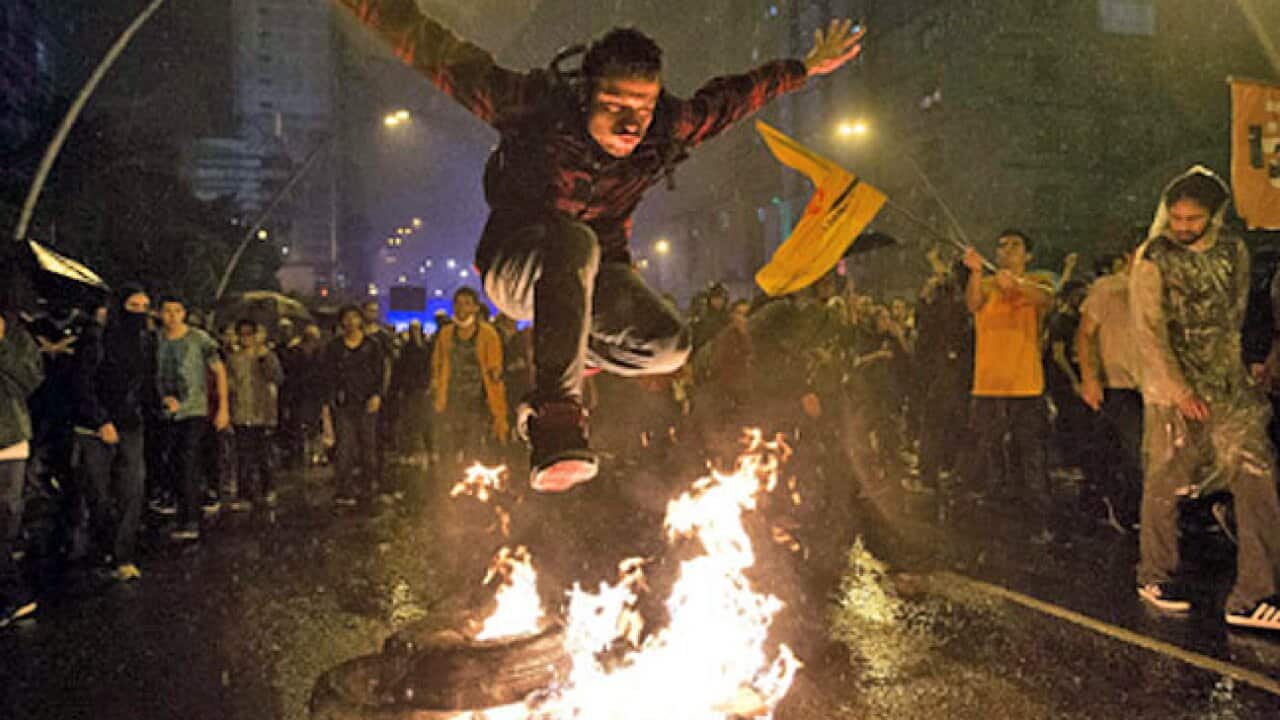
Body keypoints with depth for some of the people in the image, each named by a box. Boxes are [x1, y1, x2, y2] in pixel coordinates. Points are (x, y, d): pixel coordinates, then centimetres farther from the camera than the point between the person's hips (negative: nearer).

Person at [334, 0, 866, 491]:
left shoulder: (667, 131, -11)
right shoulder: (537, 107, -21)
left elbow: (730, 98, 6)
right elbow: (445, 58, -19)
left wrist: (807, 68, 15)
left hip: (595, 272, 5)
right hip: (514, 265, -4)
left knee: (668, 345, -22)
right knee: (574, 243, -41)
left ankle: (574, 352, 10)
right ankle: (556, 415, -45)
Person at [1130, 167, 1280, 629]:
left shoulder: (1234, 251, 8)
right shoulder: (1154, 259, -7)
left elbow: (1236, 314, 19)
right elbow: (1149, 332, -11)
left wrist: (1231, 365, 14)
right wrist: (1180, 391, -16)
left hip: (1228, 384, 4)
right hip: (1172, 386, -4)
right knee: (1166, 483, 3)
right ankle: (1156, 577, 21)